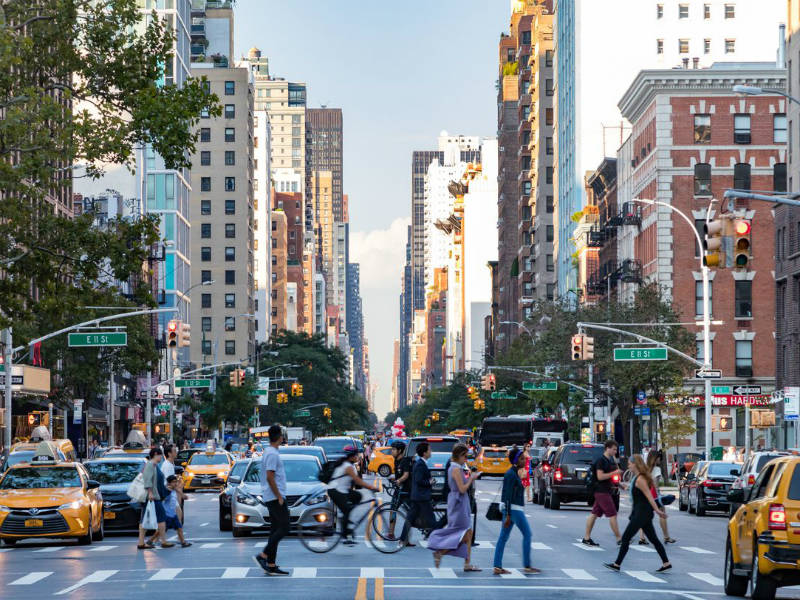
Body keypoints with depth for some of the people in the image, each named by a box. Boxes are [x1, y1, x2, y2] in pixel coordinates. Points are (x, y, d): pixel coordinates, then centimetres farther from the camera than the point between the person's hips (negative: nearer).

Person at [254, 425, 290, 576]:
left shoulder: (269, 452, 16)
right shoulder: (272, 454, -15)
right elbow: (270, 478, -21)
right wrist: (279, 497, -17)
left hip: (271, 498, 10)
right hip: (275, 497, -10)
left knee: (275, 530, 8)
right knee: (284, 528, -10)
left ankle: (271, 565, 6)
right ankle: (263, 555, -13)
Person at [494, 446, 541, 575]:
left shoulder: (514, 473, 14)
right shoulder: (511, 474, -16)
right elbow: (508, 496, -19)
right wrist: (508, 516, -21)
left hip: (512, 509, 9)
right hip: (513, 509, -9)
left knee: (504, 537, 6)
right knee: (527, 534, -1)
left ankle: (497, 567, 5)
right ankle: (527, 566, 4)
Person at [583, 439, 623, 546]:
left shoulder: (610, 460, 16)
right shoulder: (601, 461, -13)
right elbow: (600, 476, -21)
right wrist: (614, 473, -19)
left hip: (606, 491, 10)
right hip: (601, 491, -10)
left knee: (594, 514, 9)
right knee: (612, 514, -8)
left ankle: (586, 538, 12)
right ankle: (618, 538, -6)